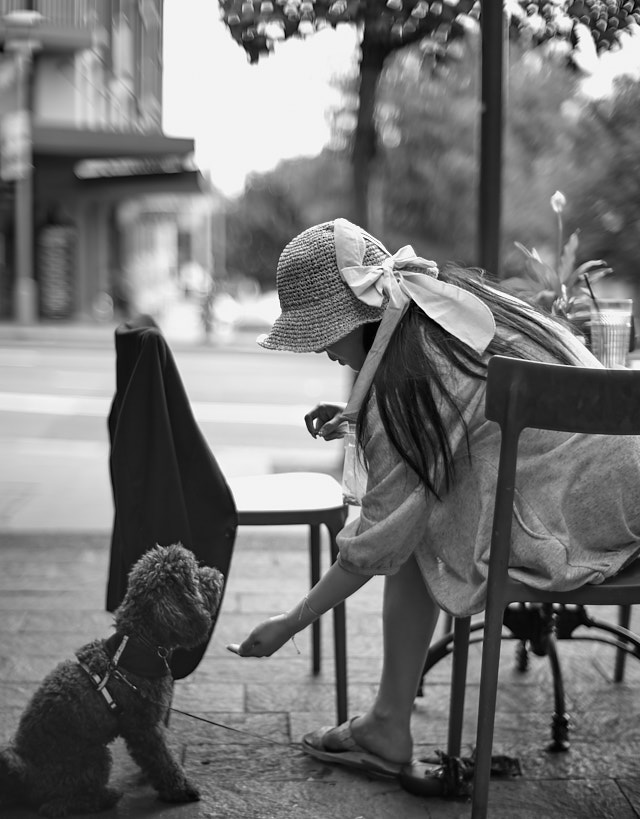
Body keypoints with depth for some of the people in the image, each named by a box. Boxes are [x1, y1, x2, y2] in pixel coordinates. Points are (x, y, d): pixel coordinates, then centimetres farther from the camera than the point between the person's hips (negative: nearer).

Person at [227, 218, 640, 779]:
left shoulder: (404, 380, -21)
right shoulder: (447, 293, 3)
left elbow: (378, 546, -16)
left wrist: (291, 624, -6)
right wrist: (358, 419, 10)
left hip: (575, 514, -9)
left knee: (416, 536, -1)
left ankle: (389, 731, 9)